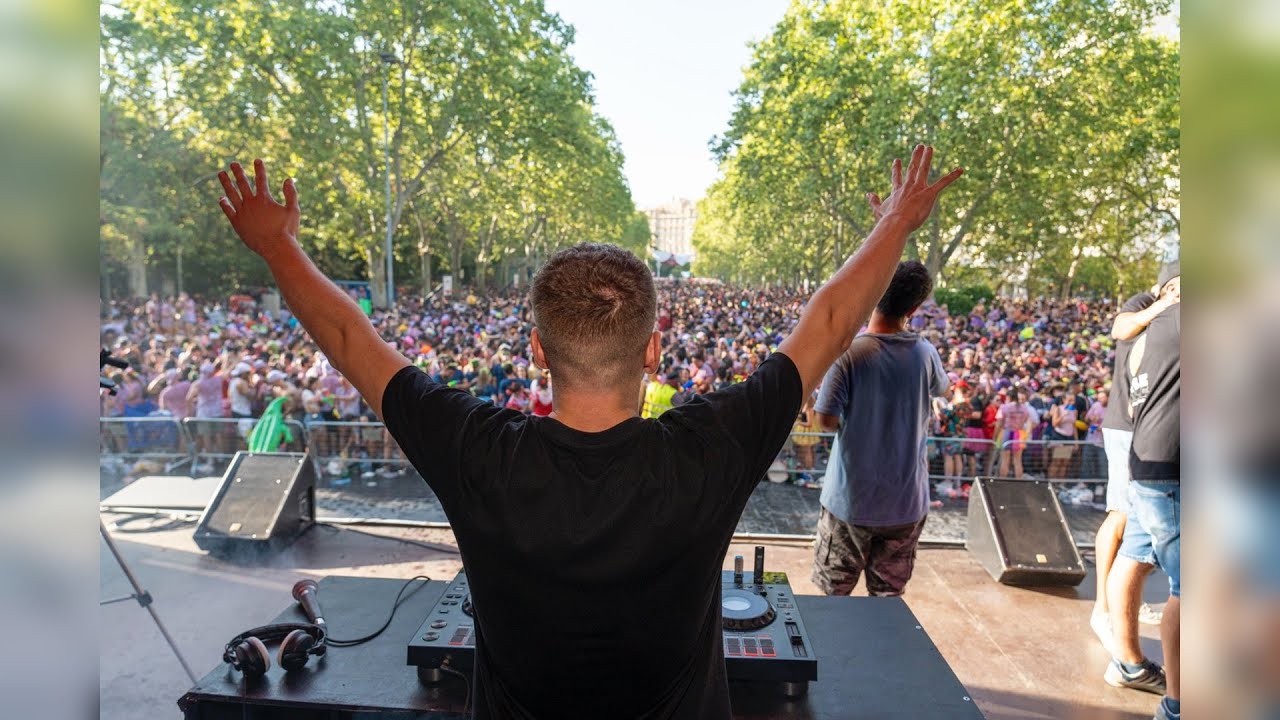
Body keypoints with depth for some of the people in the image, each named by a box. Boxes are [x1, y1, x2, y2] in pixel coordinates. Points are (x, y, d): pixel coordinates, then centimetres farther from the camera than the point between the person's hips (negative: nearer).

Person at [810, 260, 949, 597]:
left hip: (851, 500, -3)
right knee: (889, 597, 18)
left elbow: (826, 419, -17)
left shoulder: (849, 352, -17)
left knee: (835, 596, 15)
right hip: (907, 502, 3)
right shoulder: (925, 354, -5)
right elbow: (940, 387, 18)